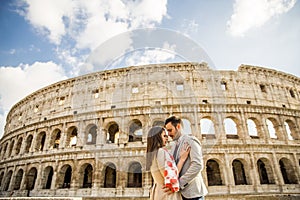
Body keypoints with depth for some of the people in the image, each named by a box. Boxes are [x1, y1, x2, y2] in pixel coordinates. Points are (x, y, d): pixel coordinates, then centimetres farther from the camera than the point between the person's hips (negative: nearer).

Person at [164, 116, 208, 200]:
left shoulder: (191, 140, -8)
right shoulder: (173, 146, 14)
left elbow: (197, 165, -20)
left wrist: (179, 184, -21)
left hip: (192, 192, -6)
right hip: (179, 192, 7)